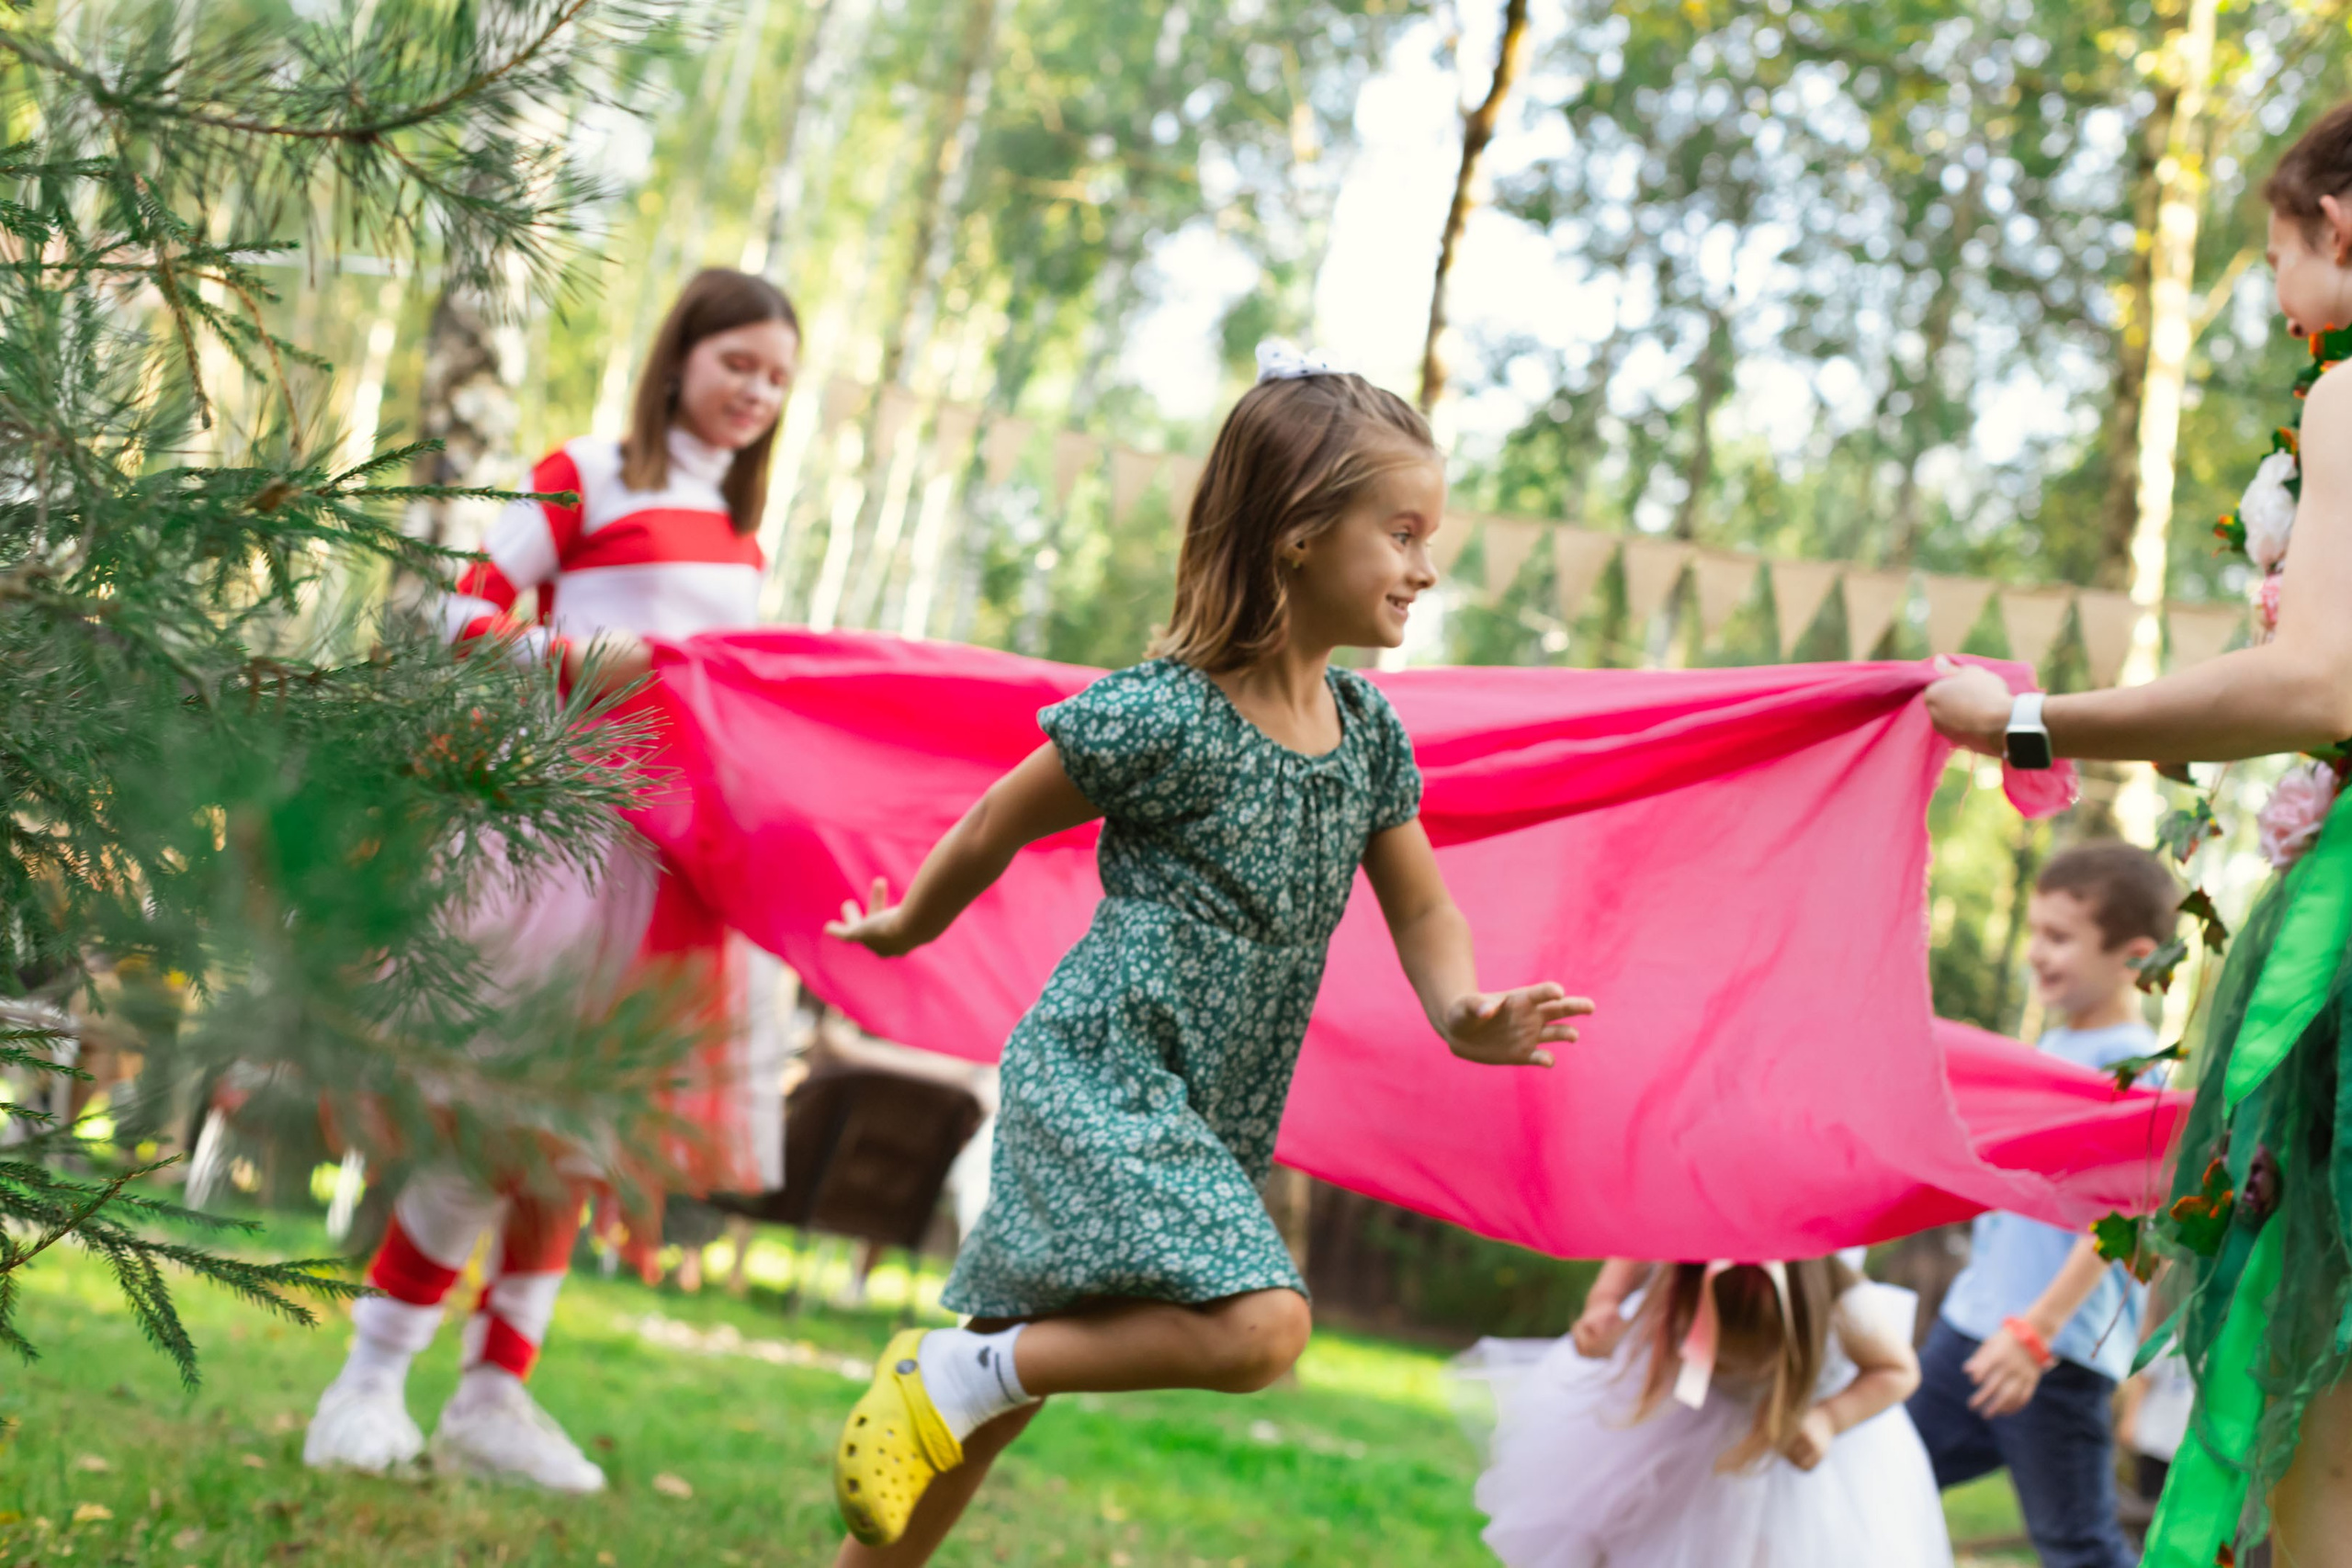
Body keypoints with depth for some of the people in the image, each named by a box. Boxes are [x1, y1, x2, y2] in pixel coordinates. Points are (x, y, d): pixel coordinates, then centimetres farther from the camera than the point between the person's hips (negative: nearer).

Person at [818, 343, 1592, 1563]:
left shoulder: (1371, 736, 5)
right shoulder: (1159, 717, -16)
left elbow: (1421, 911, 14)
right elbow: (995, 829, -3)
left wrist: (1461, 1011, -6)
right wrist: (909, 927, 13)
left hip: (1207, 1116, 8)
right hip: (1097, 1074, -8)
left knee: (1012, 1387, 13)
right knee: (1261, 1326, -25)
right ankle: (957, 1369, -11)